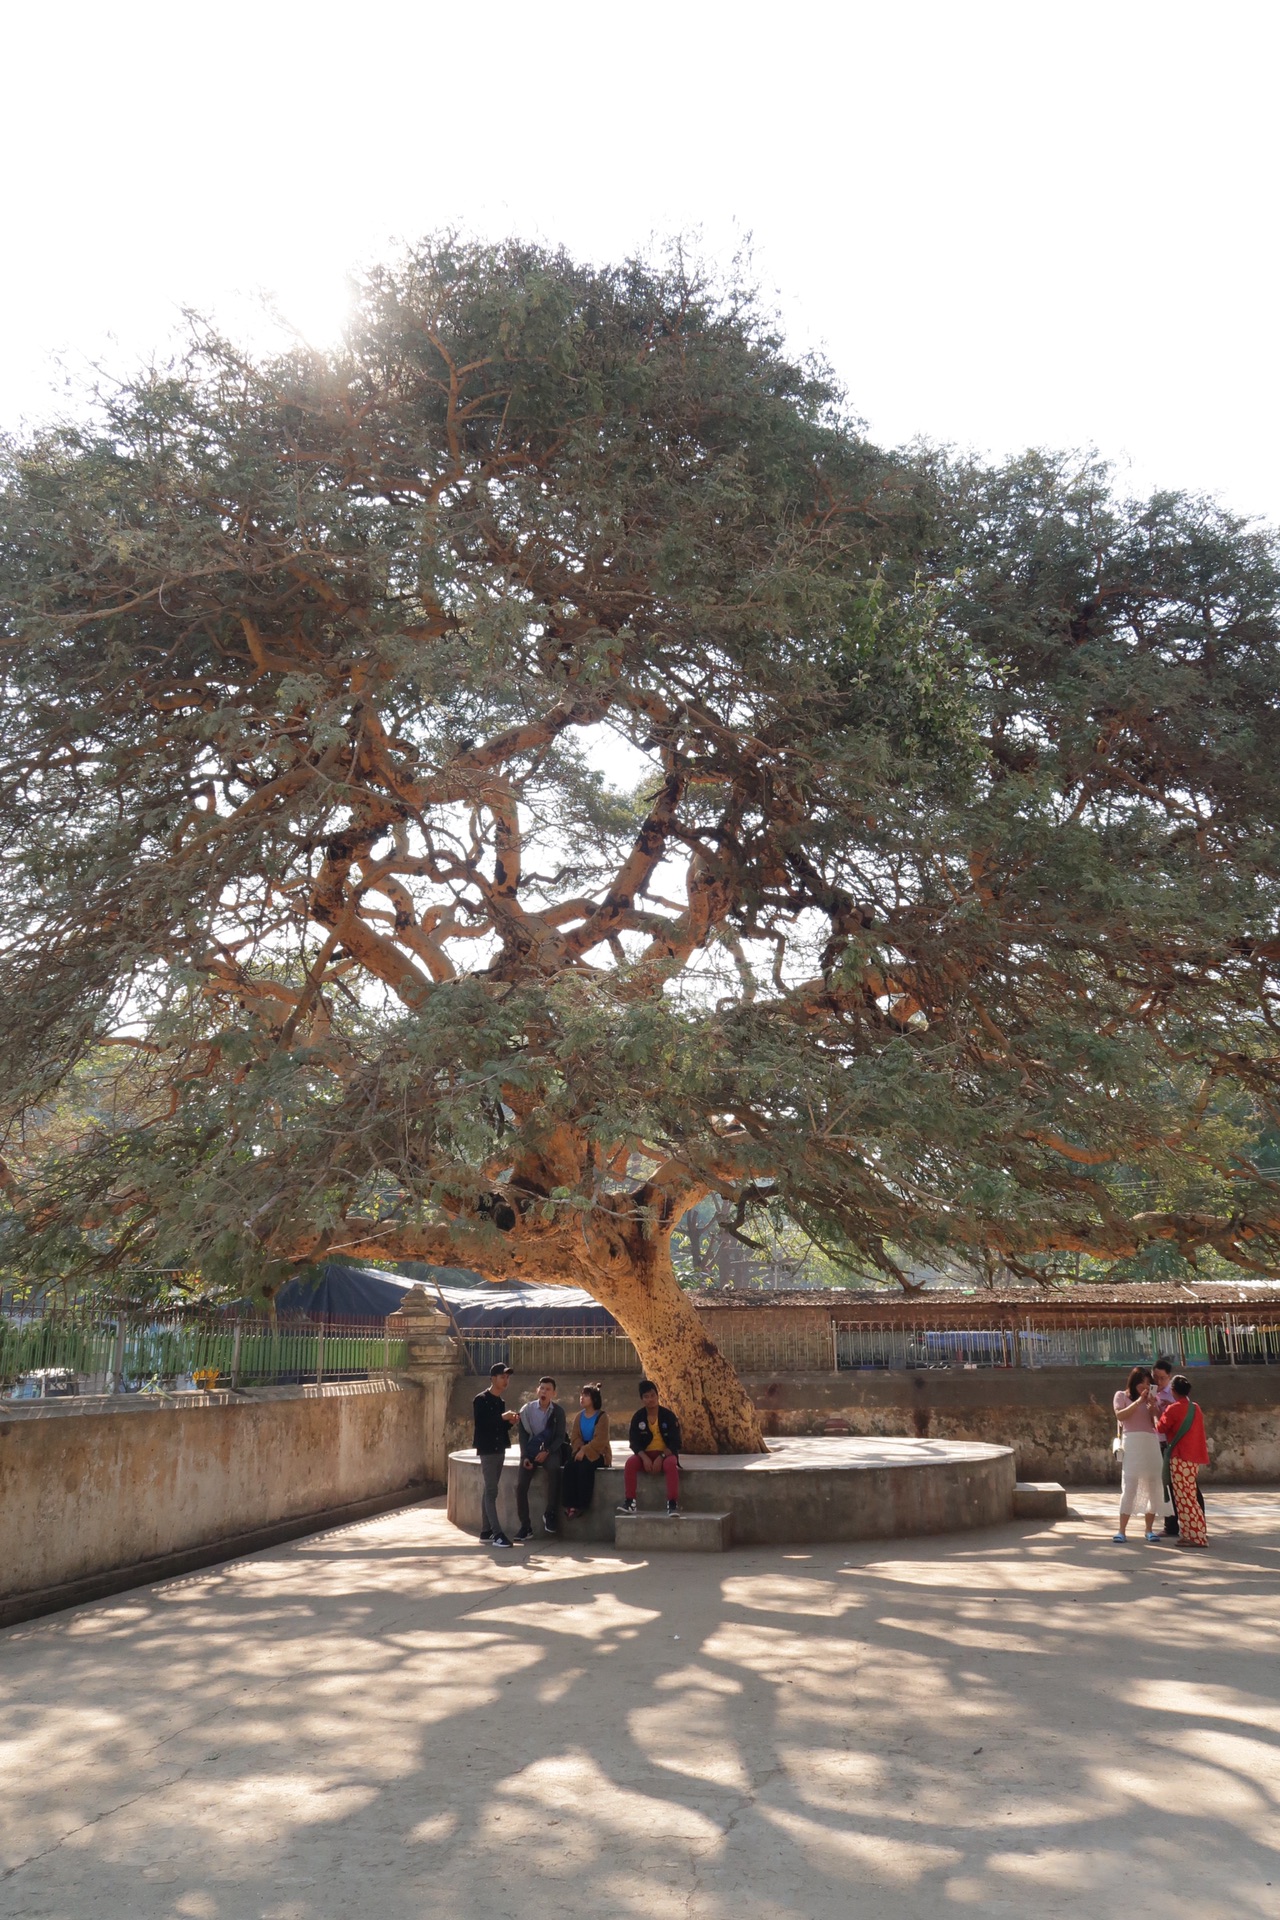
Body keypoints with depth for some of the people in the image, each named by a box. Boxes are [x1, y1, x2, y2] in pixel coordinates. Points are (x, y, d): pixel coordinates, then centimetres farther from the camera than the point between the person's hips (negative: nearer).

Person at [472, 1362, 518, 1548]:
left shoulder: (500, 1402, 16)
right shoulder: (481, 1400, -9)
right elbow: (480, 1424, -19)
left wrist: (510, 1422, 0)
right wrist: (502, 1417, -23)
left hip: (499, 1449, 8)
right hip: (487, 1450, -8)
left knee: (489, 1491, 10)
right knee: (491, 1491, -11)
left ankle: (486, 1531, 14)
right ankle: (497, 1534, -16)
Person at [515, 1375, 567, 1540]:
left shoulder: (558, 1411, 1)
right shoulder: (527, 1409, 2)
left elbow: (560, 1437, 0)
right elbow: (523, 1435, 4)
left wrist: (547, 1452, -15)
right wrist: (525, 1457, -8)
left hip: (550, 1451, -2)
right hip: (530, 1451, 2)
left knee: (554, 1469, -34)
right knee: (520, 1485, -17)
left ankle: (549, 1514, -19)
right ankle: (525, 1527, -6)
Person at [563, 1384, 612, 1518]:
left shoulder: (602, 1416, -6)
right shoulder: (579, 1416, 13)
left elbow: (599, 1440, -16)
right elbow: (574, 1437, 5)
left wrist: (585, 1451, -25)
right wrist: (579, 1450, -15)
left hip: (597, 1453, -5)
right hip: (581, 1452, 5)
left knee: (584, 1467, -34)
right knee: (569, 1465, -26)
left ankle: (581, 1505, -27)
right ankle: (570, 1504, -28)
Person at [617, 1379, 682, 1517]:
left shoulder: (668, 1415, -7)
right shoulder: (637, 1417, -1)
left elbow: (675, 1442, -10)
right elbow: (634, 1442, -4)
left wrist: (661, 1457, -23)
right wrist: (644, 1458, -22)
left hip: (666, 1454, -2)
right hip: (645, 1454, 2)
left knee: (671, 1464, -36)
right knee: (630, 1463, -29)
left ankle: (673, 1504, -35)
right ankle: (630, 1502, -25)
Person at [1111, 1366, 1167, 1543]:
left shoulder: (1151, 1398, 18)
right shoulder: (1122, 1396, 11)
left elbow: (1157, 1423, 10)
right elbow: (1120, 1416, -6)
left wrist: (1152, 1407, -5)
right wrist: (1138, 1402, -9)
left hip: (1152, 1443, 4)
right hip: (1132, 1443, -4)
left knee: (1153, 1485, 2)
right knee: (1129, 1485, -8)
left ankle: (1149, 1529, 12)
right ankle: (1122, 1531, -7)